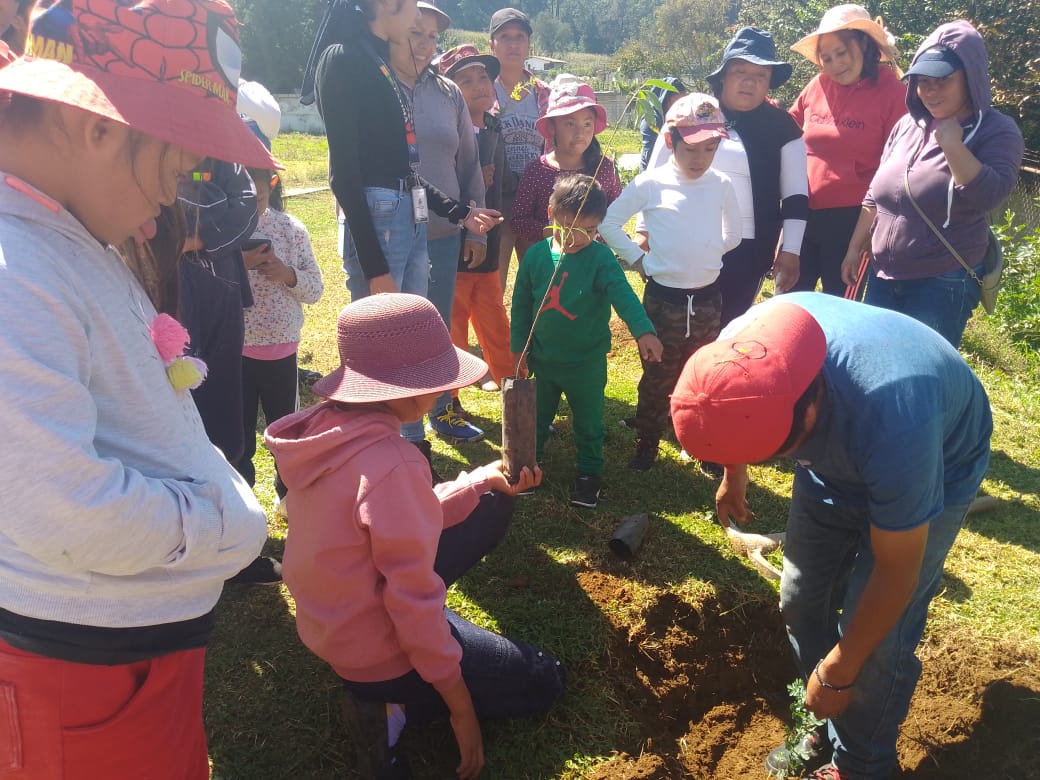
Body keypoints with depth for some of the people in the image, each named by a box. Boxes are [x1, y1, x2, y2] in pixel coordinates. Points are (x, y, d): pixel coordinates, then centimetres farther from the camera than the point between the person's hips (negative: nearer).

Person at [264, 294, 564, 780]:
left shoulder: (323, 425, -6)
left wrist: (484, 481, 3)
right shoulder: (391, 465, -33)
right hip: (377, 648, -8)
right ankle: (390, 704, 2)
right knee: (544, 682, 13)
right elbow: (416, 601, -27)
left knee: (489, 509, 15)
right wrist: (462, 712, -15)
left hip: (329, 621, 8)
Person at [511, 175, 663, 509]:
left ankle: (589, 472, 35)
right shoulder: (536, 255, -6)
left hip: (587, 364, -2)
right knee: (534, 419, 19)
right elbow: (521, 304, 2)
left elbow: (623, 294, -28)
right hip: (542, 359, 3)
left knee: (588, 423, 15)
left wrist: (644, 331, -45)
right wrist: (518, 349, 4)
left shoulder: (600, 258, -15)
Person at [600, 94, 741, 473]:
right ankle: (646, 443, 23)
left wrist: (701, 255, 6)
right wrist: (637, 259, -4)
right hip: (663, 297, -2)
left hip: (707, 298, 3)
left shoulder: (721, 185, 0)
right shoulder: (650, 184, -8)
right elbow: (609, 223, -3)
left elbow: (732, 235, 13)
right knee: (658, 377, 8)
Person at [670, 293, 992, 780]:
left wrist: (838, 672, -15)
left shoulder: (892, 425, -45)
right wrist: (733, 477, 12)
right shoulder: (743, 351, -30)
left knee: (880, 640, -7)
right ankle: (826, 729, 29)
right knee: (802, 601, 5)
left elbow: (897, 571, -27)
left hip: (933, 469, -4)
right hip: (834, 457, 5)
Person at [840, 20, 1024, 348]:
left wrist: (951, 142, -22)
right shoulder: (907, 125, 6)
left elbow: (988, 195, -25)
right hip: (883, 277, 6)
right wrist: (854, 249, 12)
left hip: (944, 284, -5)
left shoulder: (997, 131, -8)